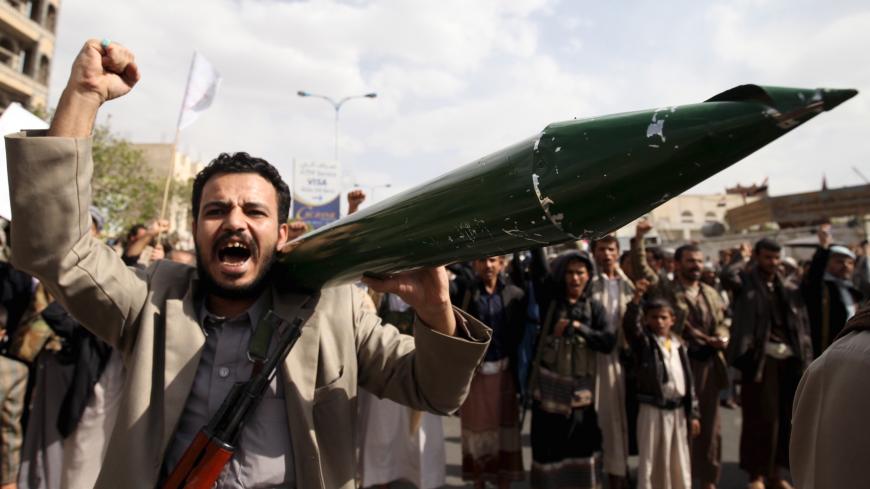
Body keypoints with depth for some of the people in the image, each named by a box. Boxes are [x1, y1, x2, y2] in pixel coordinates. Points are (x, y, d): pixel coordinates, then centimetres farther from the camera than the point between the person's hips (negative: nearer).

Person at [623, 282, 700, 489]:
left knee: (679, 464, 14)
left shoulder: (678, 345, 9)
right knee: (650, 461, 2)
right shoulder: (643, 341, -4)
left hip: (678, 410, 5)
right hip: (653, 410, -4)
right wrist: (637, 298, -40)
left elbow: (688, 380, 11)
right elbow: (630, 324, -26)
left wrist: (693, 413, 8)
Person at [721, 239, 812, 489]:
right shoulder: (746, 281, 2)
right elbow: (726, 276, -22)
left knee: (785, 418, 10)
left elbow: (804, 327, 14)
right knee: (760, 418, -3)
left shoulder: (790, 290, 15)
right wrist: (741, 256, -4)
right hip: (760, 358, -5)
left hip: (790, 359, 5)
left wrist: (807, 361, 6)